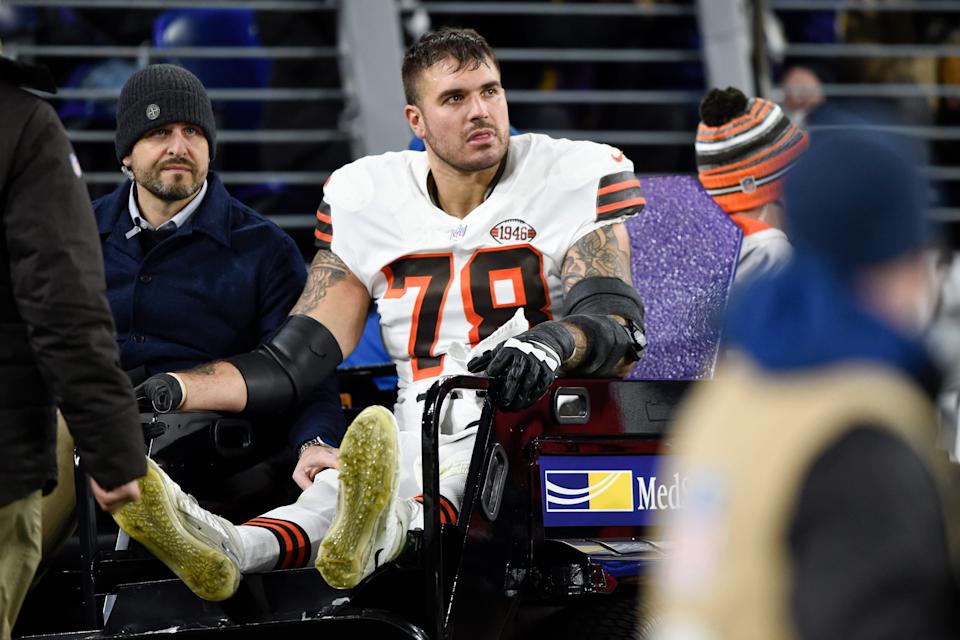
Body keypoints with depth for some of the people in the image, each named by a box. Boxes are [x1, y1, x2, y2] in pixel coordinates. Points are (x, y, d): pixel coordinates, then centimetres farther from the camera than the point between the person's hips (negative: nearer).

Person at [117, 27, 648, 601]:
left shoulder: (578, 177, 5)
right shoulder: (370, 198, 14)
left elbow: (617, 327, -7)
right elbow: (294, 363, 13)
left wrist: (550, 343, -31)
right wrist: (167, 392, -2)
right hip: (426, 439, 2)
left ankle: (387, 531, -71)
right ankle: (228, 548, -65)